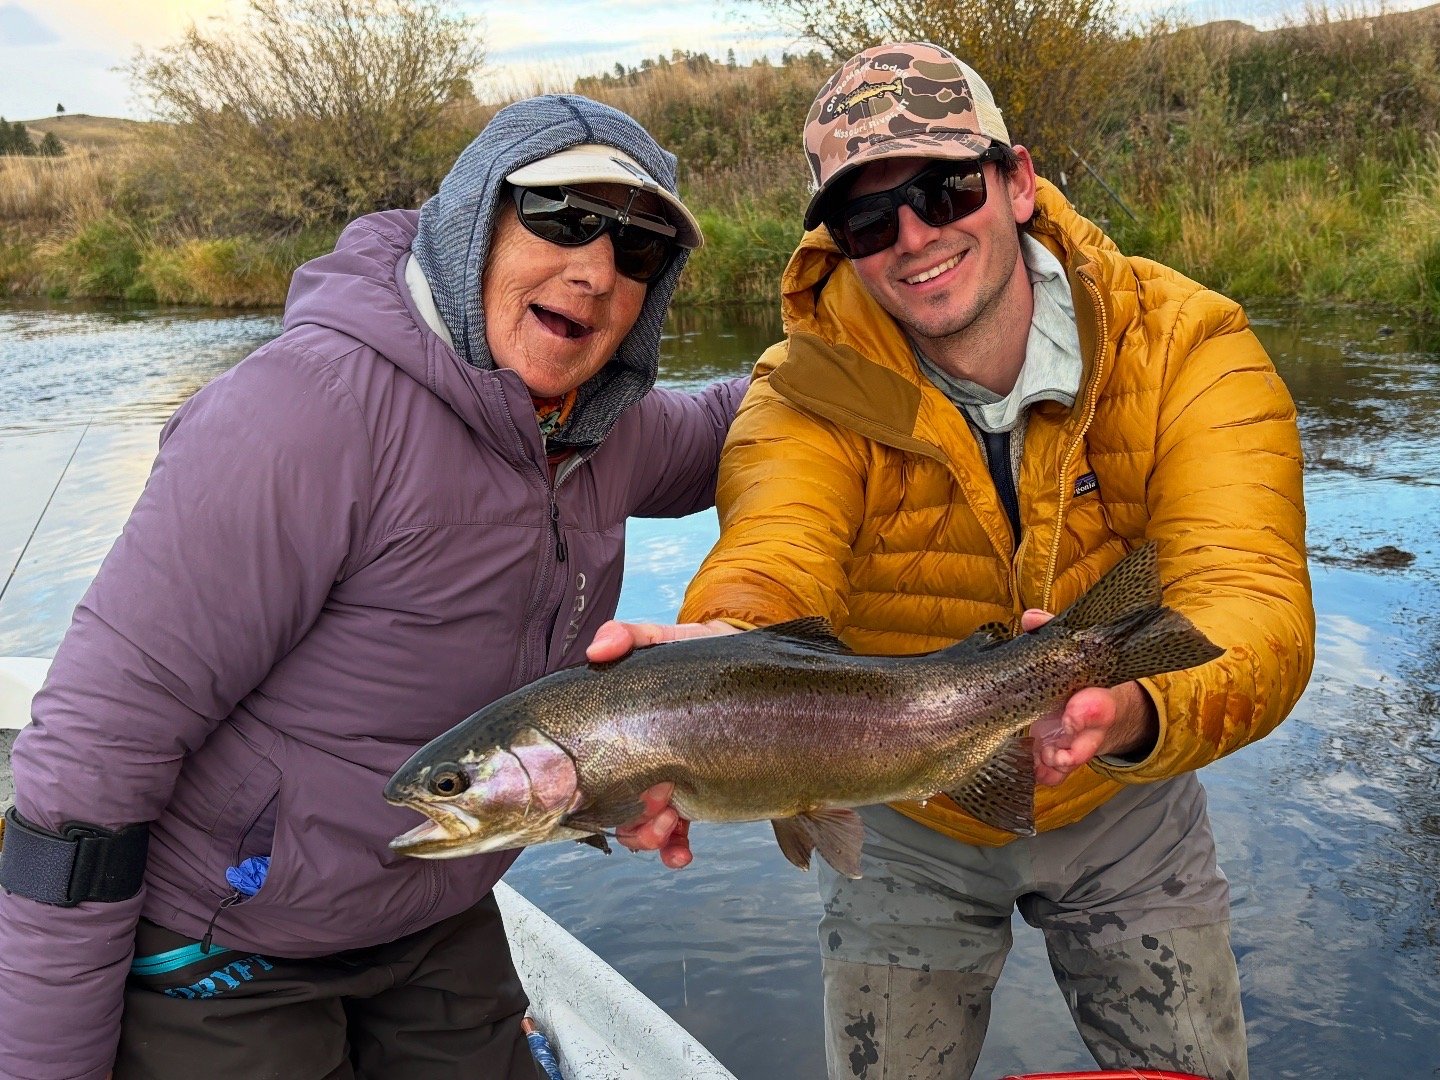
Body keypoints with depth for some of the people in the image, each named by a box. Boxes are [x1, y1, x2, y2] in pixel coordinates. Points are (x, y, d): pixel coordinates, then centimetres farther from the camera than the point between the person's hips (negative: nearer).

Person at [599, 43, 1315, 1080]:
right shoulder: (812, 392, -22)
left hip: (1122, 805, 1)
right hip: (903, 827, 0)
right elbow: (773, 564, -41)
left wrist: (1133, 709, -58)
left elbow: (1255, 601, -35)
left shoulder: (1186, 347, -22)